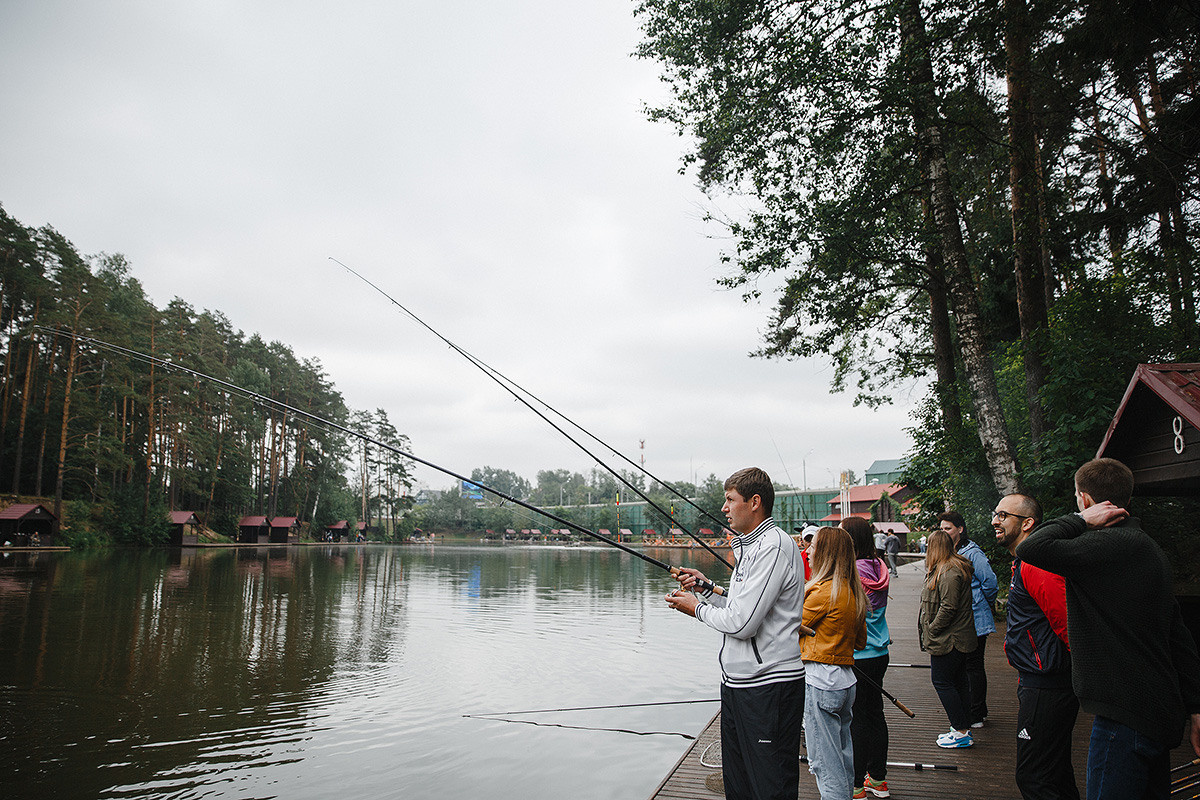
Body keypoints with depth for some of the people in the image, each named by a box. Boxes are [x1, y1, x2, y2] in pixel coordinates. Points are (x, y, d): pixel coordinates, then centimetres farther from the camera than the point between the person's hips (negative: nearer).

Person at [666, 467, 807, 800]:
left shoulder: (775, 545, -18)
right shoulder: (749, 546, 15)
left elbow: (741, 622, -22)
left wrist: (697, 608, -7)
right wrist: (707, 586, 8)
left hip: (769, 686, -10)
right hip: (738, 683, 10)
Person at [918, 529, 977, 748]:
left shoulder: (949, 573, -20)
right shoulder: (955, 568, 13)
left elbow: (948, 608, -24)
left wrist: (931, 630, -15)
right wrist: (931, 630, 16)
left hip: (948, 639, -10)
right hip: (958, 638, 10)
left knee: (942, 681, -4)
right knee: (958, 682, 14)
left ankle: (961, 732, 1)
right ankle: (963, 729, 21)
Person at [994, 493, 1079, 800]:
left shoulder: (1036, 565, -20)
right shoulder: (1024, 563, 15)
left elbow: (1069, 625, -25)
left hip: (1045, 691, -11)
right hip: (1038, 684, 11)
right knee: (1056, 773, 21)